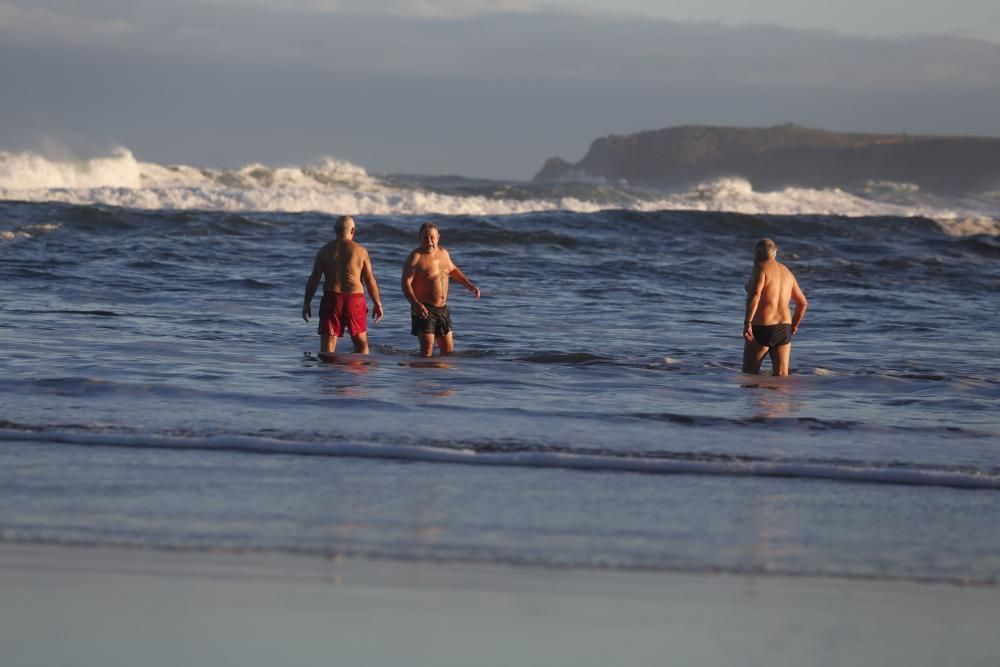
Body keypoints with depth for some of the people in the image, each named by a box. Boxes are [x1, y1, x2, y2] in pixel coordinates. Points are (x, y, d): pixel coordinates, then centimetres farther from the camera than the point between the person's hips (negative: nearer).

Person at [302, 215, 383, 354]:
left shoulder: (325, 250, 4)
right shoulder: (360, 251, -1)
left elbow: (314, 279, 2)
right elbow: (370, 280, 0)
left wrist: (307, 302, 8)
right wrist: (377, 304, 9)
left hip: (331, 297, 1)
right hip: (355, 298, -1)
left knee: (328, 344, 0)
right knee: (361, 342, 16)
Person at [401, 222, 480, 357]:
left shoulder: (443, 253, 9)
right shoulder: (416, 258, -13)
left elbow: (453, 270, 29)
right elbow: (406, 283, -20)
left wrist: (469, 285, 18)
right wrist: (416, 304, -33)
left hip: (442, 309, 7)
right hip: (424, 309, -7)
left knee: (448, 349, 11)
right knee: (427, 348, -15)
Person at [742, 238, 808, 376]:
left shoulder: (761, 268, -7)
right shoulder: (786, 272, 15)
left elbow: (754, 295, -25)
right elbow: (803, 303, 22)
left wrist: (747, 323, -30)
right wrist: (794, 326, 31)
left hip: (762, 328, -6)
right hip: (783, 330, 6)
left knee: (749, 374, 7)